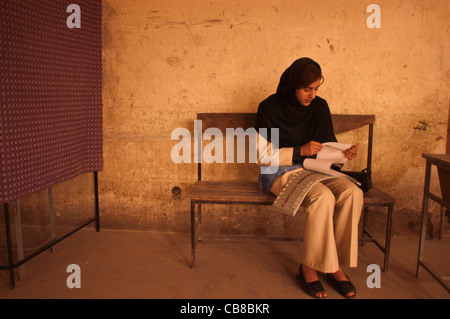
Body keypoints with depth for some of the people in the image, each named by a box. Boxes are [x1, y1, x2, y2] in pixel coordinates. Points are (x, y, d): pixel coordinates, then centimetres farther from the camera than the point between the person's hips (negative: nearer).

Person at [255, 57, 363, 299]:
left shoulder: (320, 107, 7)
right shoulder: (270, 108, -7)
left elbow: (329, 144, 14)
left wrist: (345, 153, -9)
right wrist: (300, 151, -20)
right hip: (282, 172, -5)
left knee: (352, 193, -23)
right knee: (323, 197, -32)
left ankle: (336, 264, -11)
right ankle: (308, 269, -15)